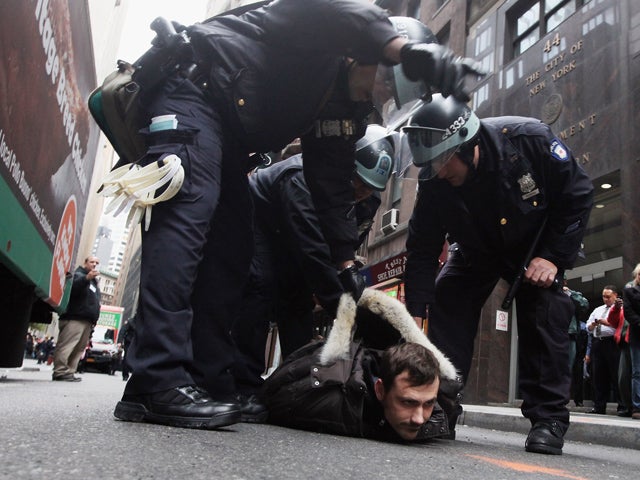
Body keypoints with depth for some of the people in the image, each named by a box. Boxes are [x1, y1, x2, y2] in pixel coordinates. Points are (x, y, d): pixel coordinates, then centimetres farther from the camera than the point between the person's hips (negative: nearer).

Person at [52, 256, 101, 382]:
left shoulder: (94, 281, 29)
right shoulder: (78, 274, 2)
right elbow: (72, 288, -21)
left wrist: (94, 319, 26)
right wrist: (87, 278, -38)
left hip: (87, 320, 9)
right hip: (75, 317, -9)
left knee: (79, 349, 5)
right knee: (66, 346, -14)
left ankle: (69, 372, 6)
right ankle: (60, 371, -17)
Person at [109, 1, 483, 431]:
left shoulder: (346, 111, 10)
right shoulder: (327, 39, -7)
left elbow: (333, 187, 6)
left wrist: (347, 263, 0)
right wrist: (410, 50, -48)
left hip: (228, 132, 9)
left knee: (233, 242, -2)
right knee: (191, 207, -25)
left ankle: (207, 379, -2)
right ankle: (158, 382, -31)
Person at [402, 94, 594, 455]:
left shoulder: (530, 139, -33)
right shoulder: (434, 184, -26)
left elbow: (579, 193, -21)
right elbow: (422, 250, -21)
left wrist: (552, 256, -28)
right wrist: (415, 314, -27)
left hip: (540, 243, -2)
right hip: (478, 251, 3)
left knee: (545, 314, -20)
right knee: (446, 303, -9)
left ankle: (548, 418, -11)